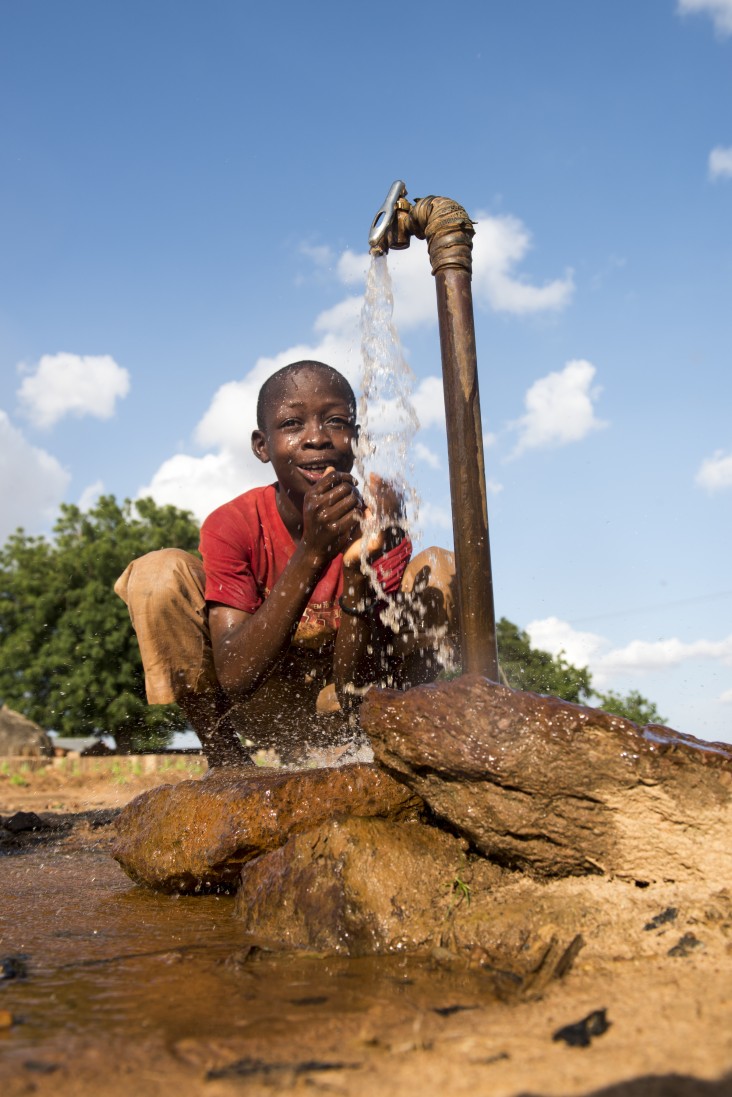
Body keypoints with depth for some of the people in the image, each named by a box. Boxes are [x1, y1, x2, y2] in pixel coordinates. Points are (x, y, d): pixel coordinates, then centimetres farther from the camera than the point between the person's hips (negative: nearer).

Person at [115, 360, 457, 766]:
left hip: (336, 711, 1)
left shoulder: (377, 525, -15)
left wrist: (358, 568, -37)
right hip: (259, 708, -1)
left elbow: (356, 689, -21)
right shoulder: (230, 526, -16)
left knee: (441, 570, -18)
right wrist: (312, 554, -38)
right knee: (161, 573, -23)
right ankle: (225, 759, -8)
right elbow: (234, 675, -29)